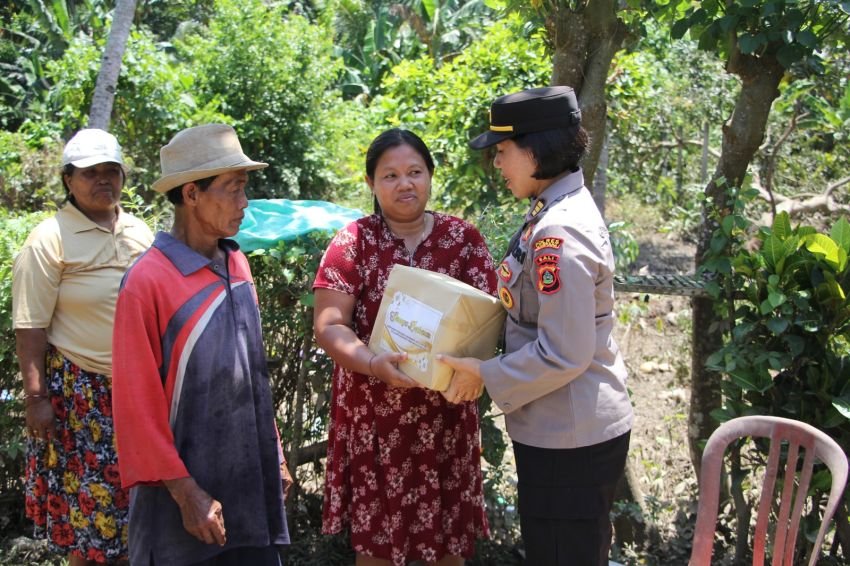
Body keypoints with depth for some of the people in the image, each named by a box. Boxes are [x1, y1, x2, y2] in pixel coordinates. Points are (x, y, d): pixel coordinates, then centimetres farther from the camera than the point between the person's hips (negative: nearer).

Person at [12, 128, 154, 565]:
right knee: (87, 499, 3)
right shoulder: (50, 239, -8)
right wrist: (36, 397, -14)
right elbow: (30, 327, -11)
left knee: (135, 493, 8)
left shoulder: (139, 231, 9)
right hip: (80, 392, -5)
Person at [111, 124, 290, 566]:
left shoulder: (236, 265, 6)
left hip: (250, 482, 6)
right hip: (189, 487, -6)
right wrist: (185, 492, -14)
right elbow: (138, 405, -14)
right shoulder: (148, 282, -15)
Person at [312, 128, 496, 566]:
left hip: (445, 413, 1)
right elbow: (329, 326, -9)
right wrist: (373, 364, -27)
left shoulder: (463, 238, 3)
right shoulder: (352, 243, -2)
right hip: (373, 414, -1)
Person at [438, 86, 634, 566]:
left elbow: (563, 355, -25)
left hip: (567, 442, -10)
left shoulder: (558, 234, -24)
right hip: (580, 430, 10)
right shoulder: (560, 208, 7)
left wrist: (485, 376, -14)